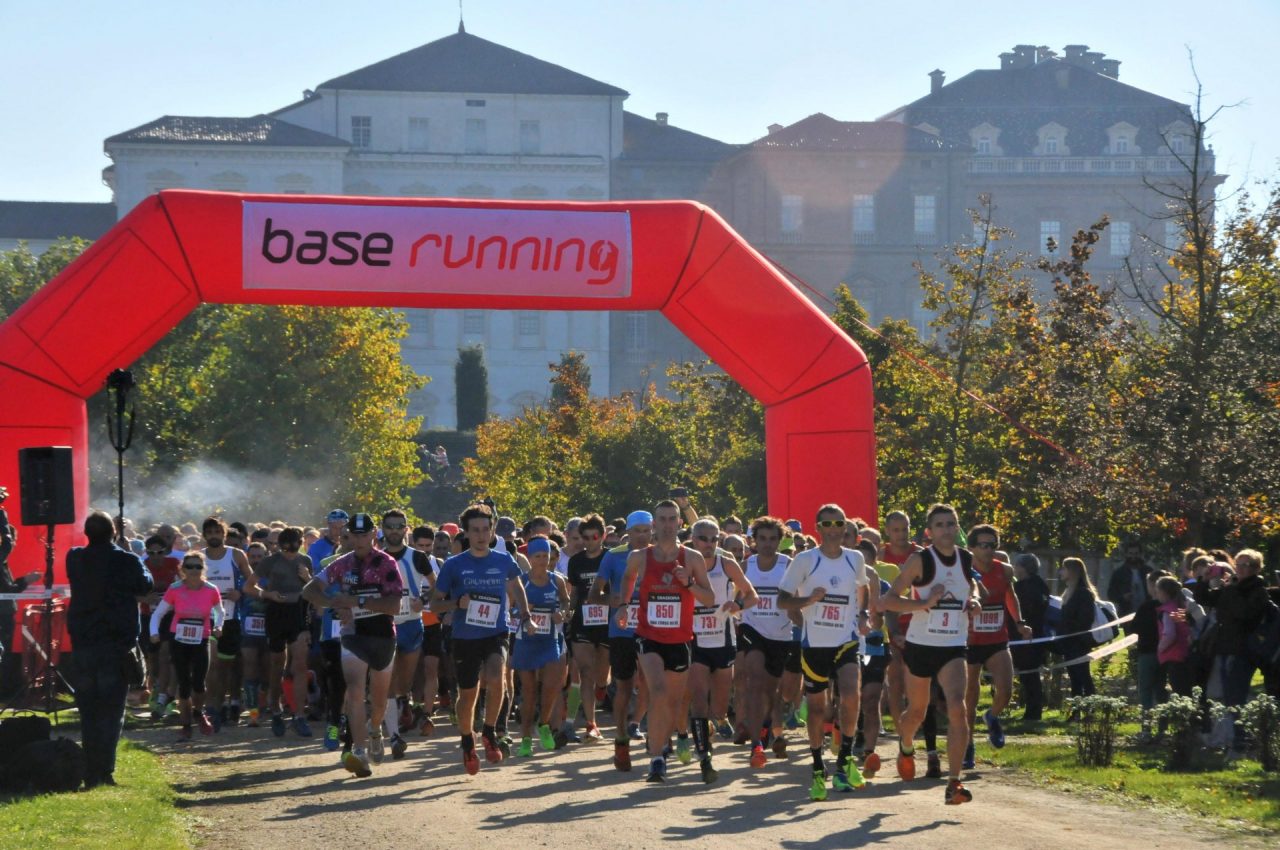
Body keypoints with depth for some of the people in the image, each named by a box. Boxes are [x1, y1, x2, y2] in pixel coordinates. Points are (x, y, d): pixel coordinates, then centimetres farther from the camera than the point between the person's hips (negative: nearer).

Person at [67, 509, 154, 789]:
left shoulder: (75, 559, -3)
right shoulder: (127, 561, -9)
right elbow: (146, 586, 9)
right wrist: (140, 567, 27)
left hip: (82, 645, 2)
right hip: (117, 643, -2)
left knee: (88, 712, 10)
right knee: (112, 711, 1)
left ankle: (91, 773, 7)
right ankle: (105, 770, -11)